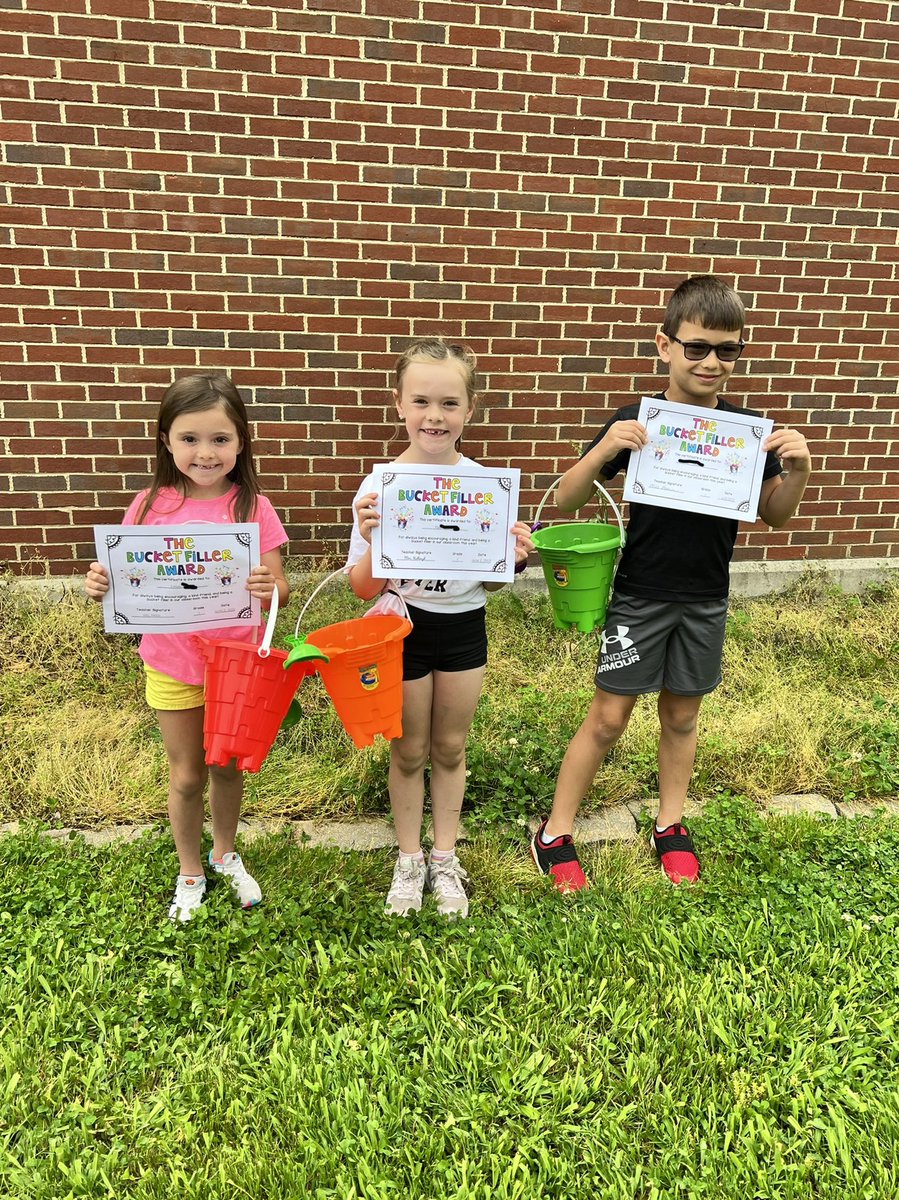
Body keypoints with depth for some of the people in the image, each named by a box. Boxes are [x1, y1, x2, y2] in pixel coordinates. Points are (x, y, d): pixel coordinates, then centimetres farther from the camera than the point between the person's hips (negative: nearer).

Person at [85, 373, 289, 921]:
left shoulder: (252, 506, -11)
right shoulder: (150, 507, -9)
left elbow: (278, 588, -11)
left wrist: (270, 588, -34)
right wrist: (102, 586, -24)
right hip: (173, 665, 0)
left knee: (228, 767, 18)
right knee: (187, 776, 15)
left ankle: (226, 853, 46)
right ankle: (190, 871, 40)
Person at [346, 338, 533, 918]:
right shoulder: (380, 485, -14)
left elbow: (490, 581, 1)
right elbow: (365, 589, -11)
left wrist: (513, 558, -20)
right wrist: (371, 540, -29)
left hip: (464, 628, 2)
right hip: (404, 629, -1)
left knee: (450, 748, 18)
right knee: (409, 752, 15)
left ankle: (446, 859, 39)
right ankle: (410, 860, 38)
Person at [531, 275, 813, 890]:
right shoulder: (636, 421, -12)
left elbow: (775, 516, 5)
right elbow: (566, 500, -11)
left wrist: (797, 469, -14)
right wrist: (603, 451, -29)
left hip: (706, 601, 3)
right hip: (639, 597, -3)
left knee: (681, 715, 17)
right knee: (608, 718, 4)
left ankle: (670, 825, 37)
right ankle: (555, 833, 20)